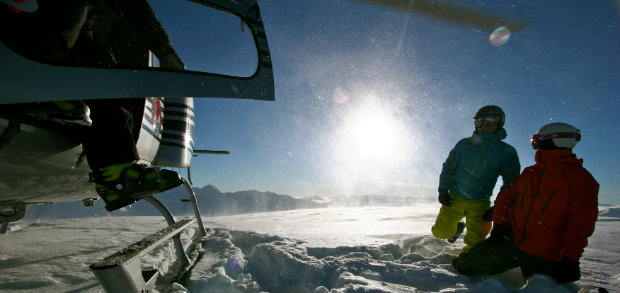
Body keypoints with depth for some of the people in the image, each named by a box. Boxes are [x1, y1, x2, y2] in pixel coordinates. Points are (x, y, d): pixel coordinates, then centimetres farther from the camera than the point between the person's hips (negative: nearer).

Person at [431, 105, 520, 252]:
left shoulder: (507, 153, -3)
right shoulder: (464, 144, 0)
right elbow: (448, 167, 5)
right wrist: (443, 191, -3)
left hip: (479, 203, -1)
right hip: (454, 198, 1)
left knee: (474, 243, -3)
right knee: (440, 232, 1)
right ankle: (457, 227, 33)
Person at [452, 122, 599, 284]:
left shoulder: (580, 178, -4)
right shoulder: (530, 172, 11)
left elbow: (581, 222, -10)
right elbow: (506, 197, 12)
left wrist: (570, 259, -15)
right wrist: (500, 225, -3)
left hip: (545, 258, -4)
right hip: (509, 242, 4)